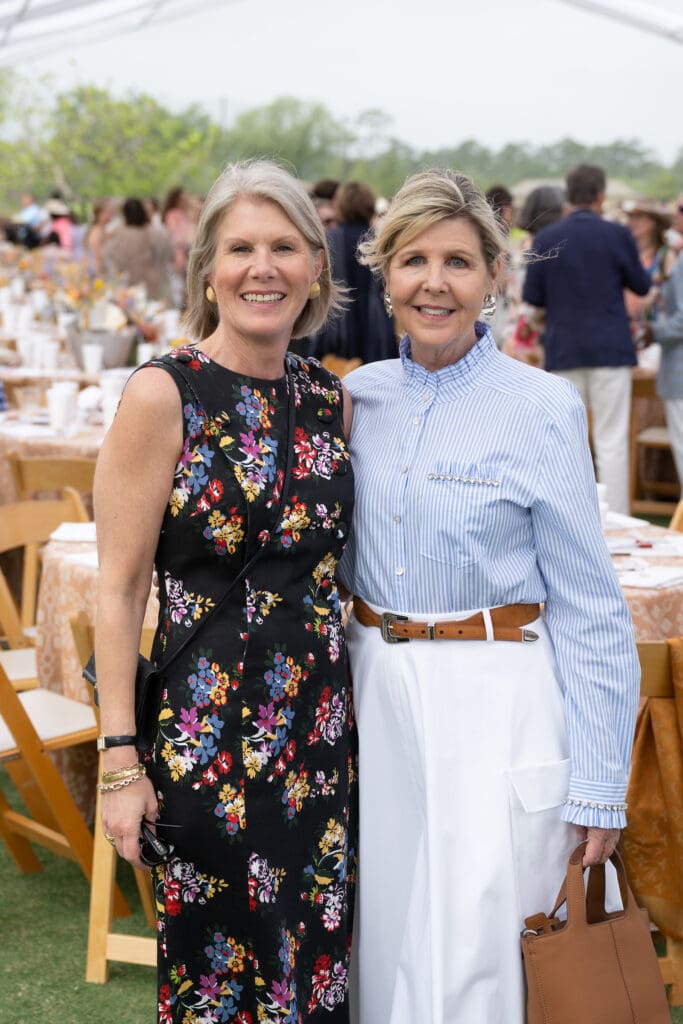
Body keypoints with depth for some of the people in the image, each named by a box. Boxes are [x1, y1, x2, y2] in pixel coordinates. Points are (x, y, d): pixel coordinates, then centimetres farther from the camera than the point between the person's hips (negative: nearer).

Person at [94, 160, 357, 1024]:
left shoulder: (331, 399, 5)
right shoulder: (163, 395, -10)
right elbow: (119, 587, -11)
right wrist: (120, 758, -13)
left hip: (323, 725, 5)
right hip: (206, 732, -5)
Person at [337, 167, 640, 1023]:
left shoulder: (540, 407, -9)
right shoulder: (358, 397, 5)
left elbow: (587, 607, -8)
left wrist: (599, 784, -10)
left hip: (495, 705, -4)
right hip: (375, 693, 5)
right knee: (389, 953, 14)